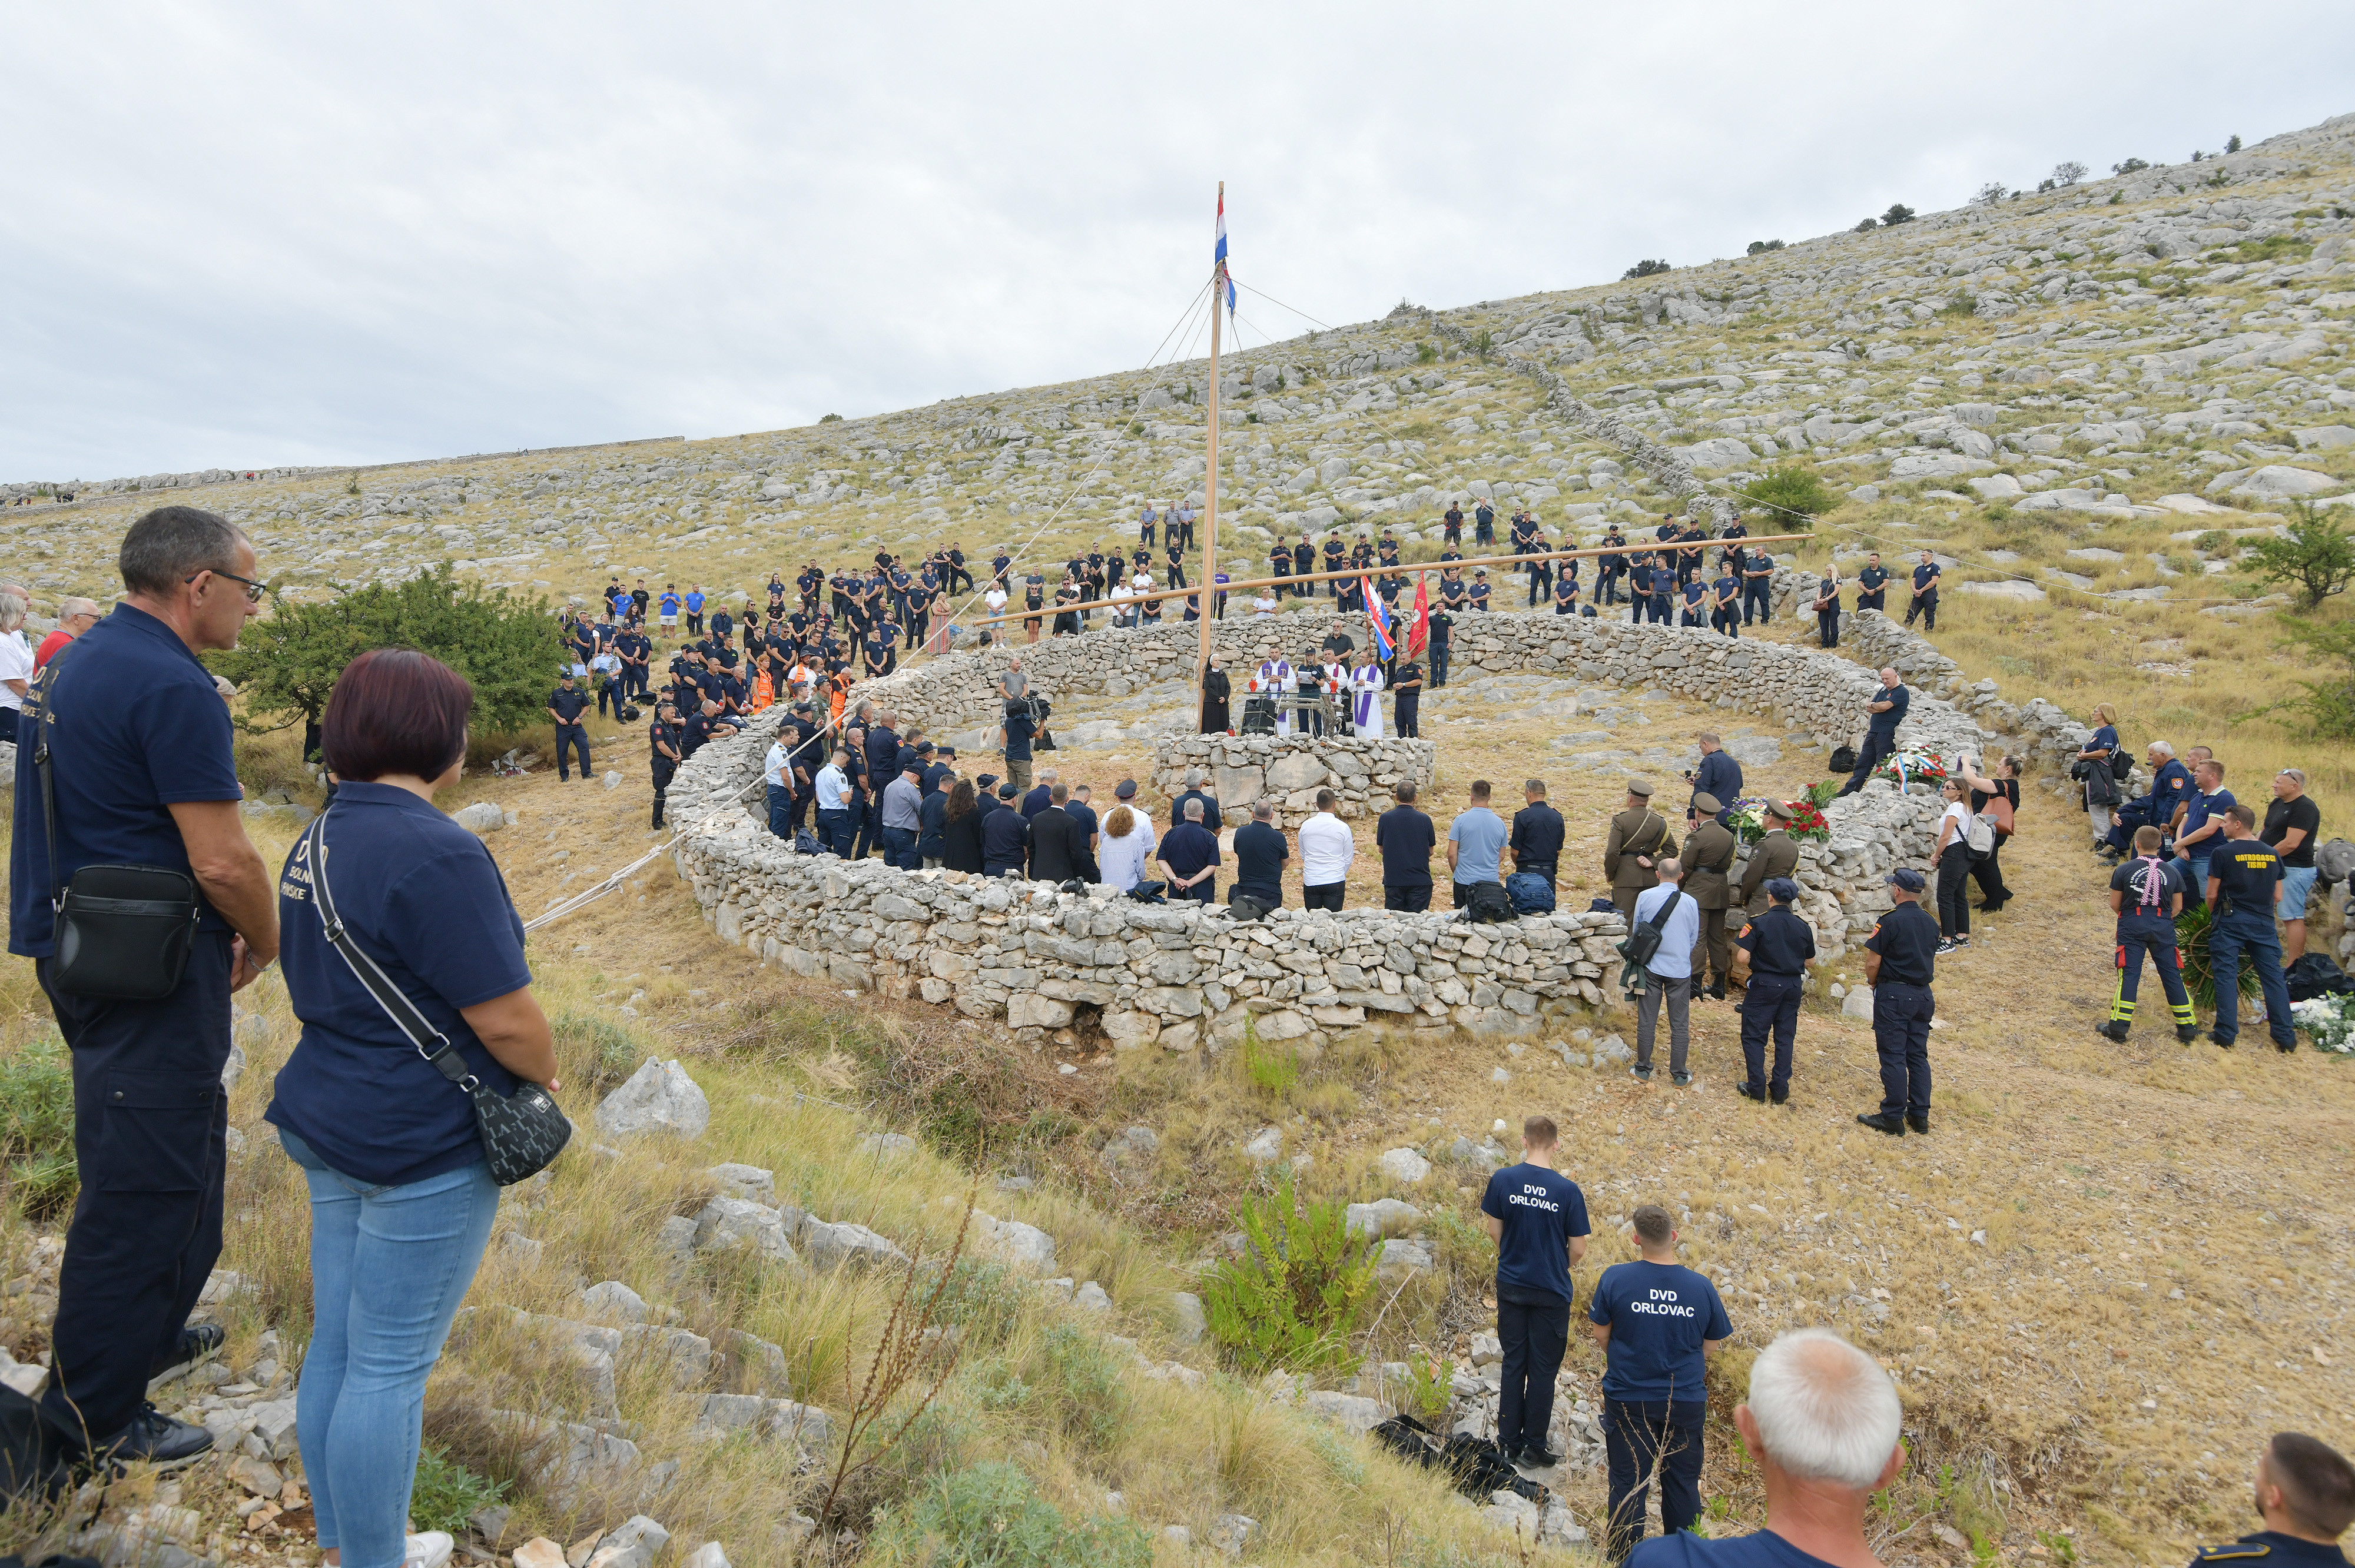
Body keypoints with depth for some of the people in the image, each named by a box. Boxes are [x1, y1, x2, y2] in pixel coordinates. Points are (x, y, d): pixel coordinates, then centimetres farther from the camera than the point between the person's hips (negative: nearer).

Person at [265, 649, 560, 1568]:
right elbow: (505, 1018, -23)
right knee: (390, 1370, 5)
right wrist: (546, 1077, -4)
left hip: (330, 1119, 10)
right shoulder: (435, 854, -24)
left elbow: (323, 987, 16)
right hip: (424, 1147, -10)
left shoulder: (318, 842, 7)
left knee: (336, 1346, 20)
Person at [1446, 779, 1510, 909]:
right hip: (1492, 881, 3)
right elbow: (1501, 856, 11)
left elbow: (1452, 854, -7)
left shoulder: (1461, 820, -8)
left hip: (1465, 882, -2)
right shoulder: (1500, 823, 2)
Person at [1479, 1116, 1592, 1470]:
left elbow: (1494, 1230, 1)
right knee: (1543, 1369, 11)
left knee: (1513, 1363, 16)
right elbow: (1578, 1248, -9)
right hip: (1551, 1291, -3)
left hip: (1510, 1285, 3)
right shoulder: (1568, 1190, -17)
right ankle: (1533, 1448, 19)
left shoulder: (1502, 1180, -9)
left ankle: (1509, 1442, 23)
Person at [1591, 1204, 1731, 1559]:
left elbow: (1599, 1333, -5)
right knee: (1683, 1483, 18)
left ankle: (1622, 1558, 22)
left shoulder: (1615, 1278, -17)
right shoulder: (1702, 1287, -12)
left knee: (1628, 1483, 12)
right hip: (1686, 1401, 1)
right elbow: (1711, 1346, 0)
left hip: (1629, 1400, -1)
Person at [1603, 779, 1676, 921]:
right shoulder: (1660, 822, 5)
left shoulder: (1620, 820, -10)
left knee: (1623, 920, -3)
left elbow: (1612, 852, -14)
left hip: (1626, 878, -5)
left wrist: (1609, 876, -1)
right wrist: (1653, 862, 0)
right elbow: (1671, 850, 9)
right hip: (1651, 879, 5)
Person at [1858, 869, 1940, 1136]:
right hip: (1923, 995, 7)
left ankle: (1894, 1117, 1)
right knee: (1918, 1056, 12)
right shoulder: (1930, 923, 7)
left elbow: (1873, 963, -14)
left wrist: (1873, 984, 4)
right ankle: (1920, 1115, 16)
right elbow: (1932, 962, 15)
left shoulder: (1890, 921, -15)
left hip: (1893, 996, -7)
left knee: (1893, 1057, -2)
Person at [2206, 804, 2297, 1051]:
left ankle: (2226, 1034, -2)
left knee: (2226, 976, 0)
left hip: (2231, 922, -4)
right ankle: (2285, 1037, 9)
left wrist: (2213, 914, 11)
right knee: (2273, 977, 7)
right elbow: (2277, 896, 10)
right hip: (2264, 924, 4)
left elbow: (2212, 895, -7)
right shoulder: (2272, 854, 6)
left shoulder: (2223, 853, -9)